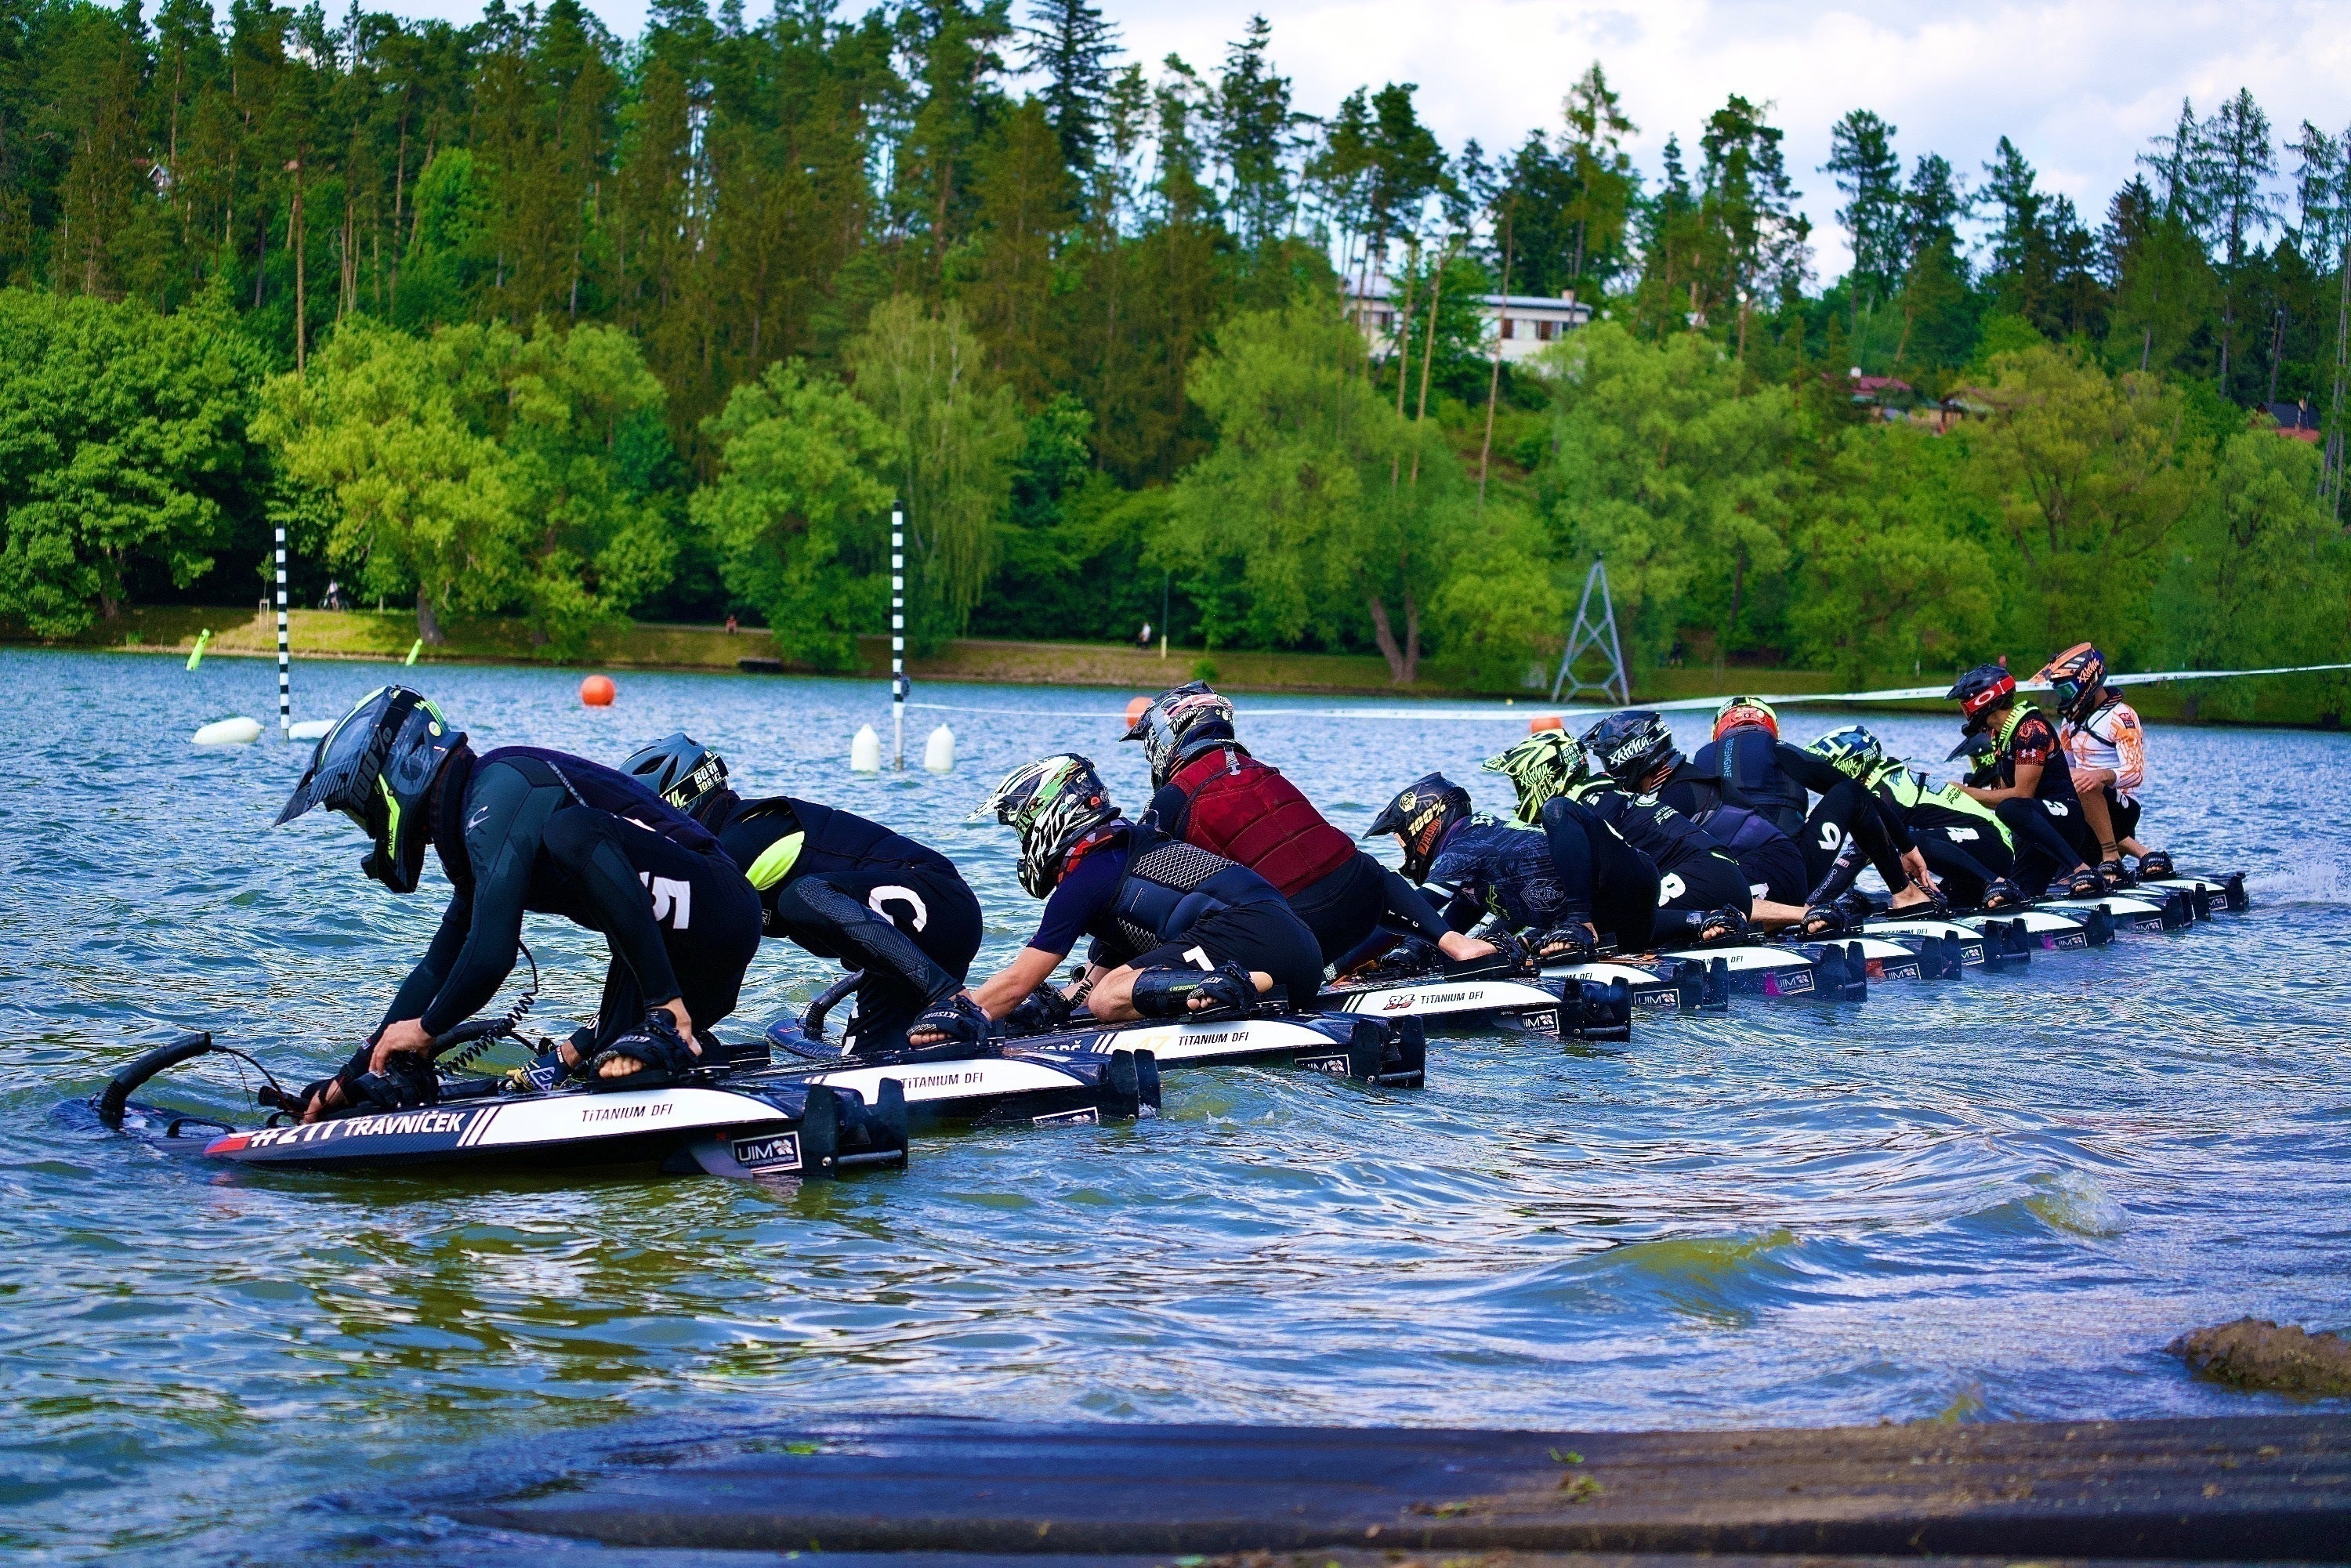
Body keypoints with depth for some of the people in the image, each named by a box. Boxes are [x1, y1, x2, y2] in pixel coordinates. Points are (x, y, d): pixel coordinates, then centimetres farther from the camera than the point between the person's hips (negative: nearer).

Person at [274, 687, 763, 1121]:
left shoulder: (498, 789, -14)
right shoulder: (472, 815, 16)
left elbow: (491, 954, -21)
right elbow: (440, 967, 23)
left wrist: (426, 1029, -4)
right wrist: (352, 1079, 21)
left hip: (715, 907, -9)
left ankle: (666, 1025, -28)